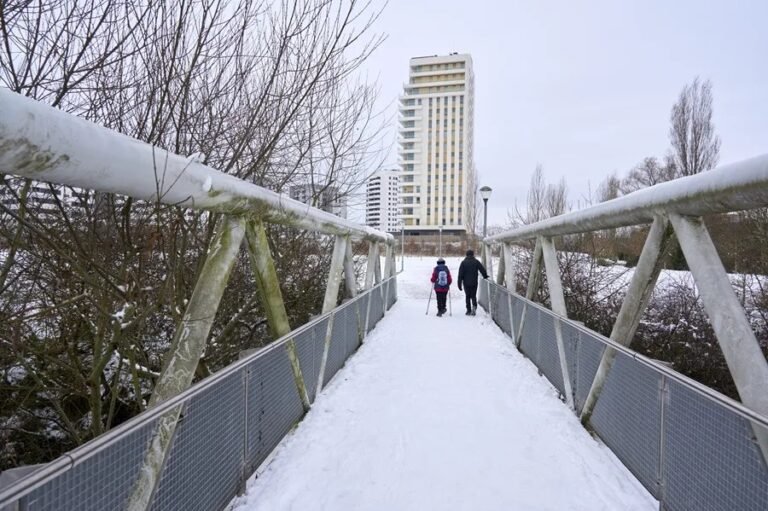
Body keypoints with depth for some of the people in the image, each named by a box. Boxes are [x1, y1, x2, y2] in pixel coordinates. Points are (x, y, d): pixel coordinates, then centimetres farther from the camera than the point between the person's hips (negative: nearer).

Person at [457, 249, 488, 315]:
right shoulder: (476, 262, 0)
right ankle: (474, 306, -14)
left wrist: (459, 284, -1)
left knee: (467, 296, 8)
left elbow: (460, 274, -4)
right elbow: (483, 270, -2)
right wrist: (485, 276, 16)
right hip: (474, 283, 1)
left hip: (466, 283, 0)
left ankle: (469, 310, 6)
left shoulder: (463, 263, -1)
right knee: (473, 296, 11)